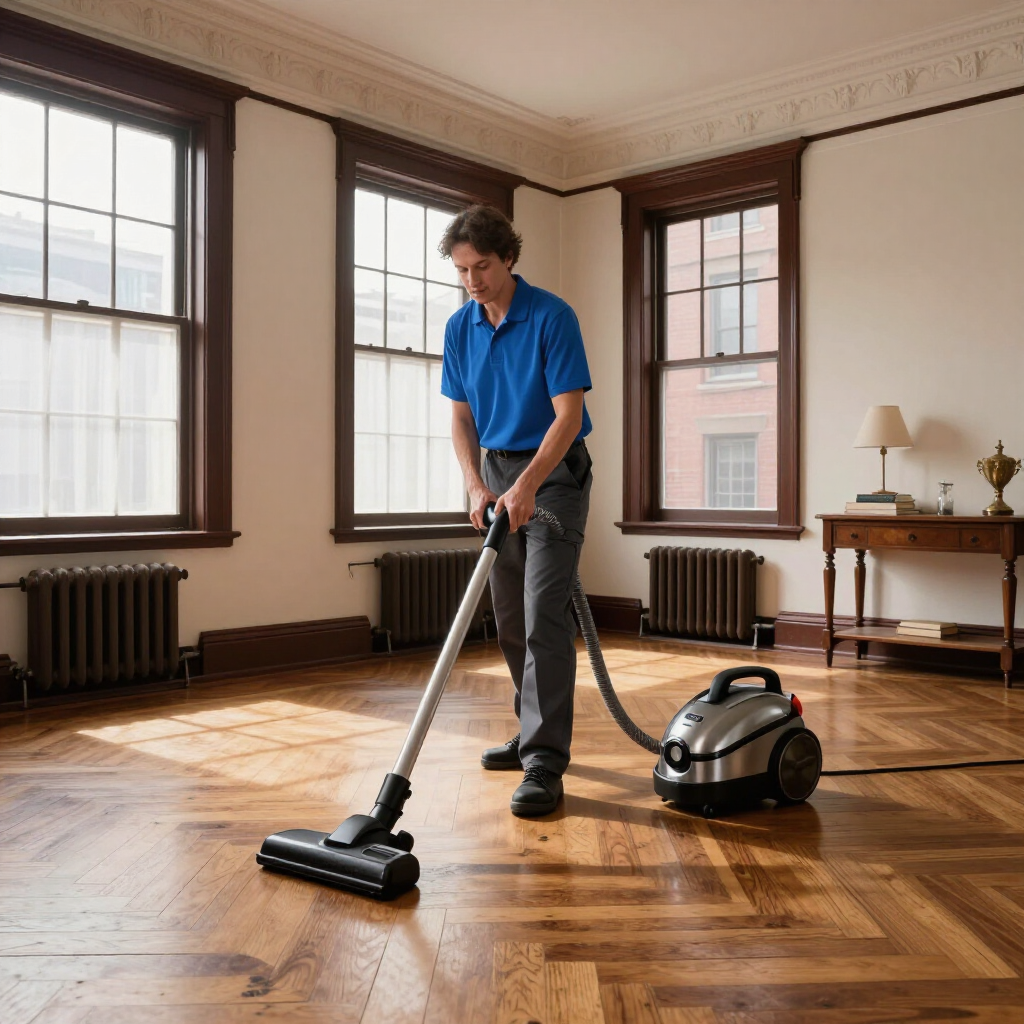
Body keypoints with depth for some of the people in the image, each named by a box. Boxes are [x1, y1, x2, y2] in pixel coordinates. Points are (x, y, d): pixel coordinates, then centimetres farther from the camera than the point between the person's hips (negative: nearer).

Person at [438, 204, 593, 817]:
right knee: (510, 621, 11)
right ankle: (536, 732, 27)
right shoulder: (460, 328, 3)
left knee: (545, 617, -14)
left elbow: (568, 414, -19)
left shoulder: (552, 317, -15)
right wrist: (477, 486, -7)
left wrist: (526, 485, -28)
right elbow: (462, 416, 8)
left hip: (554, 473, -6)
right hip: (499, 473, 7)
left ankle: (545, 766, -13)